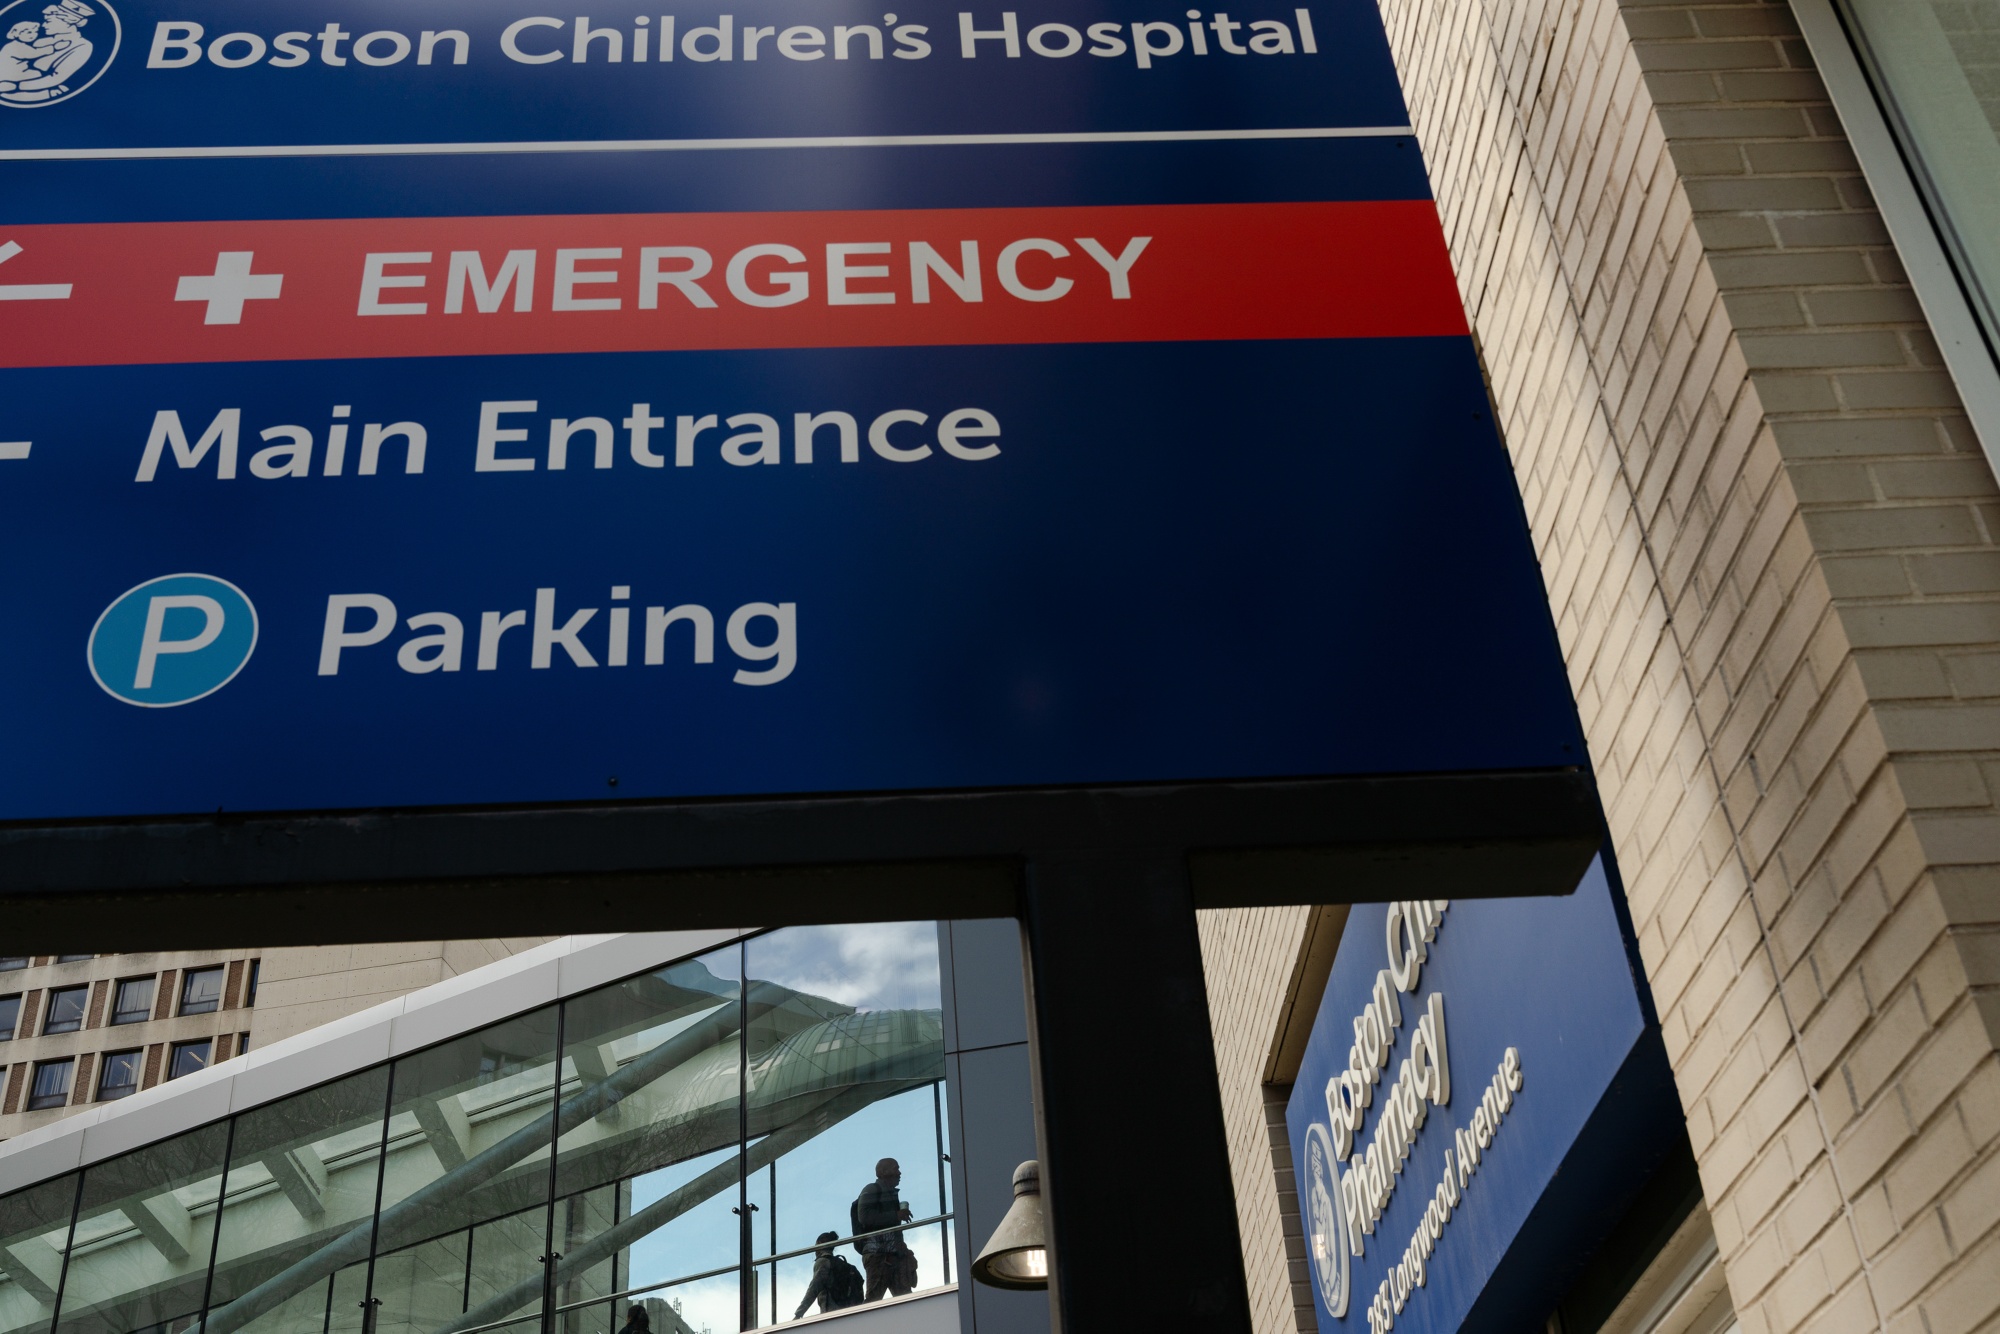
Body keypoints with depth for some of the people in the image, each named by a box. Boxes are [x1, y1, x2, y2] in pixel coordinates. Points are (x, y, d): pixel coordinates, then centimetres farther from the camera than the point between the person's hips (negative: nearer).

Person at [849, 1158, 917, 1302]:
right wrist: (896, 1216, -11)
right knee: (874, 1298, -16)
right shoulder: (872, 1190, 4)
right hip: (878, 1253, -8)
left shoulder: (890, 1193, 28)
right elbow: (864, 1216, -12)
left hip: (893, 1254, 8)